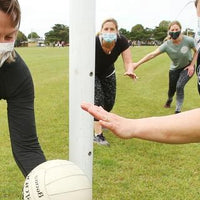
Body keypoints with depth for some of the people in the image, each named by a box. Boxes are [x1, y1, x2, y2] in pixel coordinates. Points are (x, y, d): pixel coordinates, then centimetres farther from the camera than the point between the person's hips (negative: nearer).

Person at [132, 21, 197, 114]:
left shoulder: (188, 40, -27)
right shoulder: (167, 45, -26)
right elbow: (152, 54, -33)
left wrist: (192, 65, -14)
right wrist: (138, 63, -41)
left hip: (187, 67, -2)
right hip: (175, 69, 2)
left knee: (179, 86, -20)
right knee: (172, 89, 10)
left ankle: (178, 110, -3)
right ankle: (169, 99, 50)